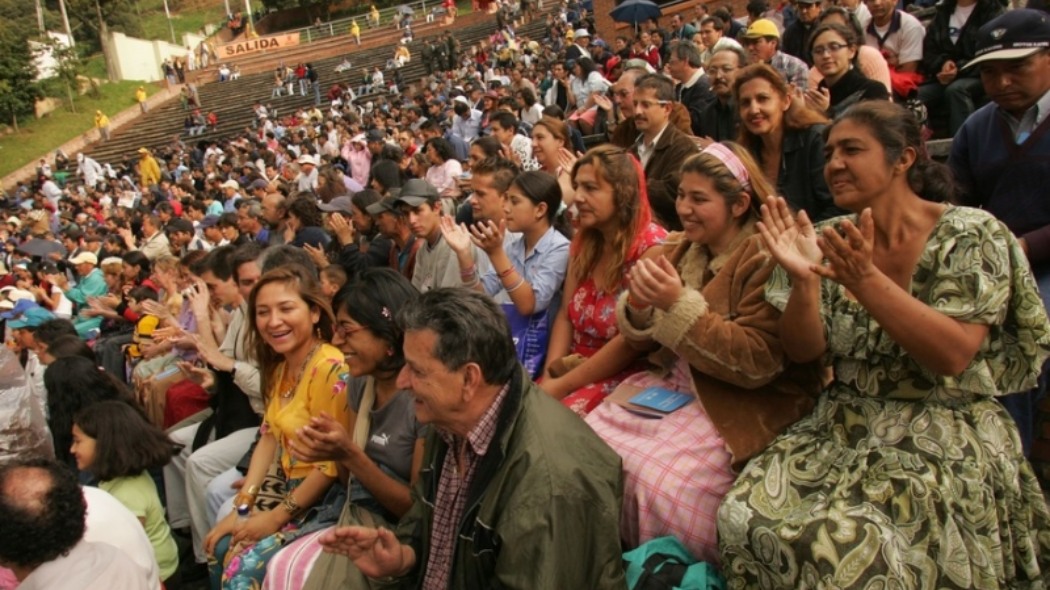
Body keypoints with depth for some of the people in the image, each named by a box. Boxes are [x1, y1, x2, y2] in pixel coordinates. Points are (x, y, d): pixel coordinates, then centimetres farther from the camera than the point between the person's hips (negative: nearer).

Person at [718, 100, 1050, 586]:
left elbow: (953, 355, -18)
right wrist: (803, 281, -19)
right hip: (843, 428, 4)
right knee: (748, 517, -20)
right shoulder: (834, 239, 4)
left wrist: (866, 281, -29)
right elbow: (805, 352, -1)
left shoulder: (971, 236, -7)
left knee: (851, 545, -28)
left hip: (946, 437, -3)